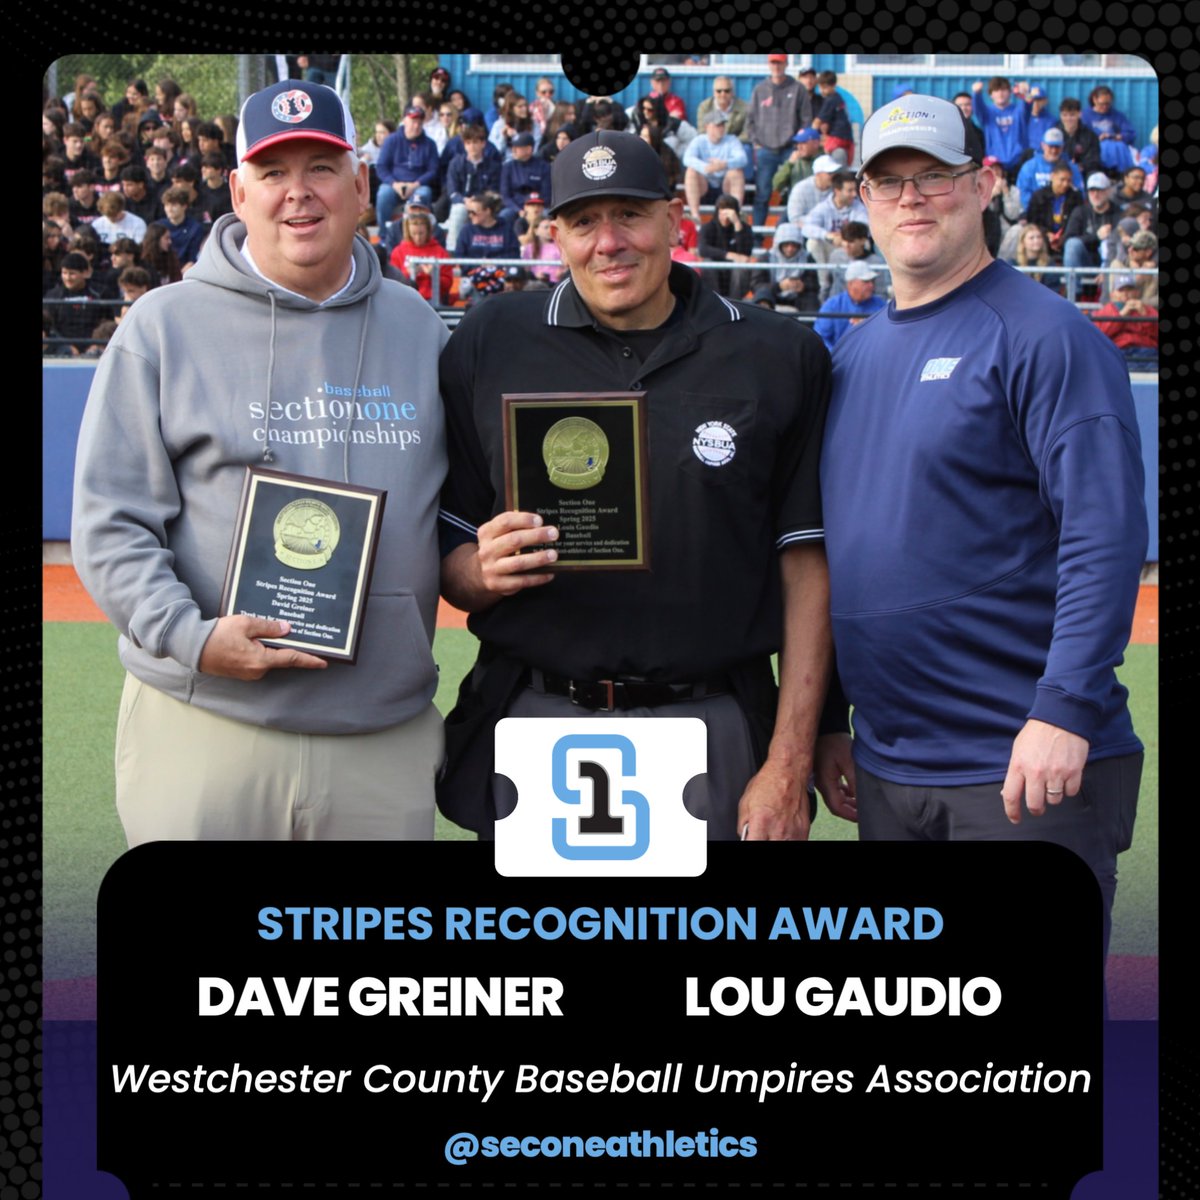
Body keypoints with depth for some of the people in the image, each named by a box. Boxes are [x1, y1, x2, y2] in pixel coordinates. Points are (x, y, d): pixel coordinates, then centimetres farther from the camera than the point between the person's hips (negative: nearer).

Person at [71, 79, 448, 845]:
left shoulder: (420, 330, 12)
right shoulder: (164, 327, 1)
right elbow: (111, 524, -3)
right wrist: (189, 636, -17)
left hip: (388, 739, 3)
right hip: (205, 730, -3)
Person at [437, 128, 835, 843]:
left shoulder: (781, 357, 2)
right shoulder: (490, 345, 5)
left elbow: (807, 569, -1)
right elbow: (447, 564, 7)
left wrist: (788, 769, -7)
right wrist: (483, 572, -18)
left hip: (714, 734, -1)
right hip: (532, 724, 1)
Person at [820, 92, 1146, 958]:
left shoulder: (1044, 336, -8)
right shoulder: (853, 356, 13)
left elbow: (1106, 539, -16)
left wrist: (1064, 714, -24)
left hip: (1027, 767, -7)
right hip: (886, 771, 7)